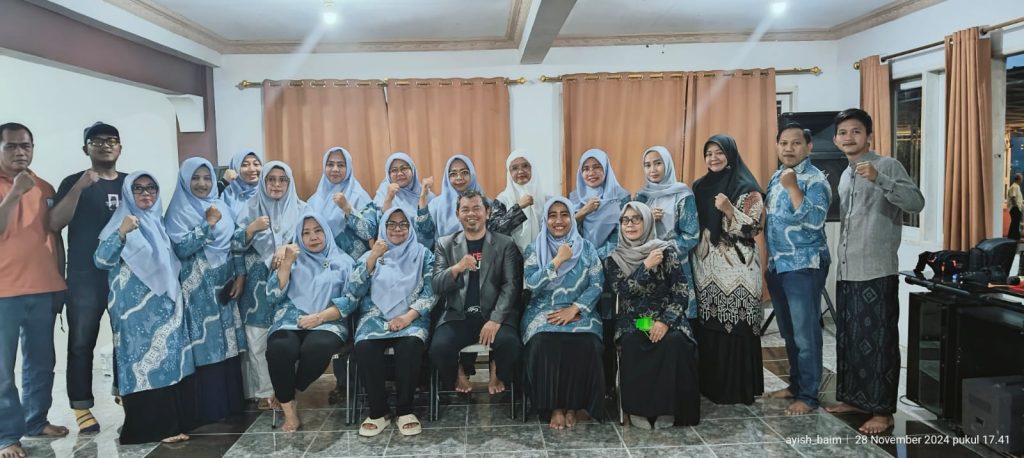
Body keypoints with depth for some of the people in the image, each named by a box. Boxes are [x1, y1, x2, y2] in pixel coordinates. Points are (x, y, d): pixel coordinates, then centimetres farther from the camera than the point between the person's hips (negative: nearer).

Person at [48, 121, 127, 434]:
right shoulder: (74, 183, 2)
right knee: (81, 343, -1)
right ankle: (82, 408, 7)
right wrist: (79, 187, -20)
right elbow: (55, 224, -10)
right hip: (85, 277, -3)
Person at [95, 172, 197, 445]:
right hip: (136, 306, -6)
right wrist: (121, 233, -24)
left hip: (165, 302, 6)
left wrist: (175, 296, 18)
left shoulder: (160, 223, 16)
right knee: (144, 360, -6)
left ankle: (173, 421, 11)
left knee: (171, 357, 4)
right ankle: (151, 426, -2)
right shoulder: (121, 222, -1)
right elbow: (101, 260, -13)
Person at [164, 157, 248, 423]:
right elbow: (181, 249, -14)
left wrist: (240, 275, 3)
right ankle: (211, 408, 4)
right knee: (207, 345, -4)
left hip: (225, 285, 5)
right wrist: (208, 225, -16)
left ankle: (233, 402, 16)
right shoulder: (178, 211, -3)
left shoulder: (221, 206, 12)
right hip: (198, 289, -5)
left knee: (228, 342, 7)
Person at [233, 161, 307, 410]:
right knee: (257, 340, -3)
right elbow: (235, 245, 1)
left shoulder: (301, 209, 5)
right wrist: (252, 228, -15)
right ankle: (264, 391, 9)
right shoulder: (251, 209, 6)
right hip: (259, 285, 1)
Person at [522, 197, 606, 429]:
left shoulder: (586, 247, 9)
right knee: (545, 343, -32)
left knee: (586, 345, -30)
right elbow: (531, 284, -7)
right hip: (544, 313, 0)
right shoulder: (534, 249, 7)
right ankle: (554, 406, -15)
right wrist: (558, 260, -12)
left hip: (579, 312, 1)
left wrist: (574, 309, -12)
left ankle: (573, 405, -10)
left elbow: (597, 284, 1)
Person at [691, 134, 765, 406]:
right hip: (706, 270, 5)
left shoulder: (747, 189, -3)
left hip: (736, 270, -5)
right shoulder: (700, 187, 14)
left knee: (735, 328, -4)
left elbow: (753, 229, -11)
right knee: (706, 327, 5)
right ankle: (709, 384, 16)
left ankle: (738, 389, 6)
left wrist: (729, 210, -22)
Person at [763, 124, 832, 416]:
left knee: (805, 332, -3)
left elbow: (814, 221, -24)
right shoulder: (775, 178, 13)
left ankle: (808, 395, 6)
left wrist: (793, 187, -22)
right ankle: (796, 384, 28)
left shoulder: (815, 180, -11)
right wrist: (768, 261, 10)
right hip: (777, 265, 8)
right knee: (788, 332, 15)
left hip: (804, 266, -8)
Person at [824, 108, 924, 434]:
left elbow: (916, 203, -19)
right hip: (847, 272, 8)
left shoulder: (888, 165, -5)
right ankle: (853, 398, 27)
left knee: (878, 340, -1)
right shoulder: (845, 176, 17)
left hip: (877, 272, -8)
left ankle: (882, 410, 7)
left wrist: (878, 179, -28)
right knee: (849, 338, 14)